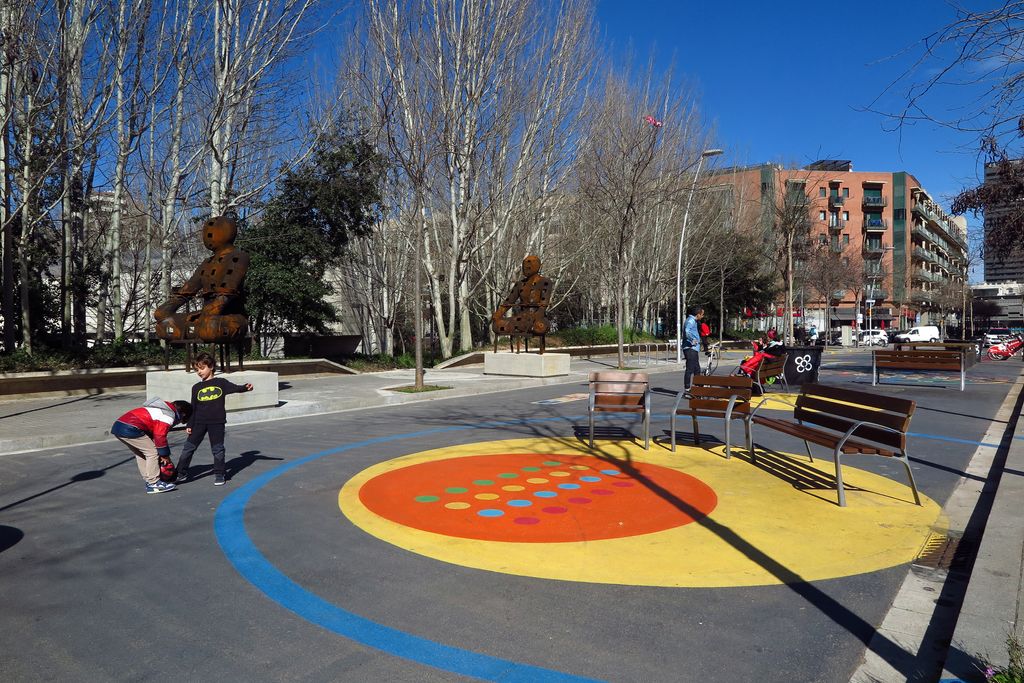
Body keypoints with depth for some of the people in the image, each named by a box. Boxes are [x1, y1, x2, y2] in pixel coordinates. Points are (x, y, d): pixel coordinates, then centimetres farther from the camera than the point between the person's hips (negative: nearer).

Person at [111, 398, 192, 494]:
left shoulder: (164, 409, 25)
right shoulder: (169, 416, -6)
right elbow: (160, 436, -9)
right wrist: (165, 455, 3)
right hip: (130, 430, -11)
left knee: (140, 453, 21)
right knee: (152, 452, -3)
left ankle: (149, 480, 23)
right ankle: (154, 484, 0)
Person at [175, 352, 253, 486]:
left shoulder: (221, 383, 0)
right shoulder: (196, 387, 8)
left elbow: (235, 388, -12)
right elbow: (193, 408, 11)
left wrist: (246, 387, -34)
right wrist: (189, 425, 8)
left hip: (217, 422, -3)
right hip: (199, 422, 3)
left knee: (218, 449, 3)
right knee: (188, 447, 4)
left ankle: (219, 474, 15)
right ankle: (181, 473, 14)